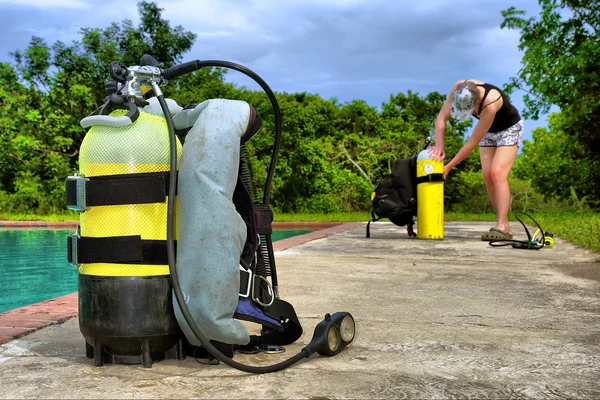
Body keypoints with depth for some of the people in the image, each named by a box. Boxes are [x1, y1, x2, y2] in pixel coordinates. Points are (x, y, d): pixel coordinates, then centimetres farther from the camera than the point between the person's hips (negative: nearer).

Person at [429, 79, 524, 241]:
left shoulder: (490, 104, -41)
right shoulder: (458, 89, -26)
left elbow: (472, 142, -34)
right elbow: (441, 119, -18)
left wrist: (448, 167, -30)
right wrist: (439, 146, -33)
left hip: (509, 128, -6)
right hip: (489, 130, 6)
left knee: (497, 173, -21)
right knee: (487, 175, -4)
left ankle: (502, 227, -25)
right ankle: (503, 224, 1)